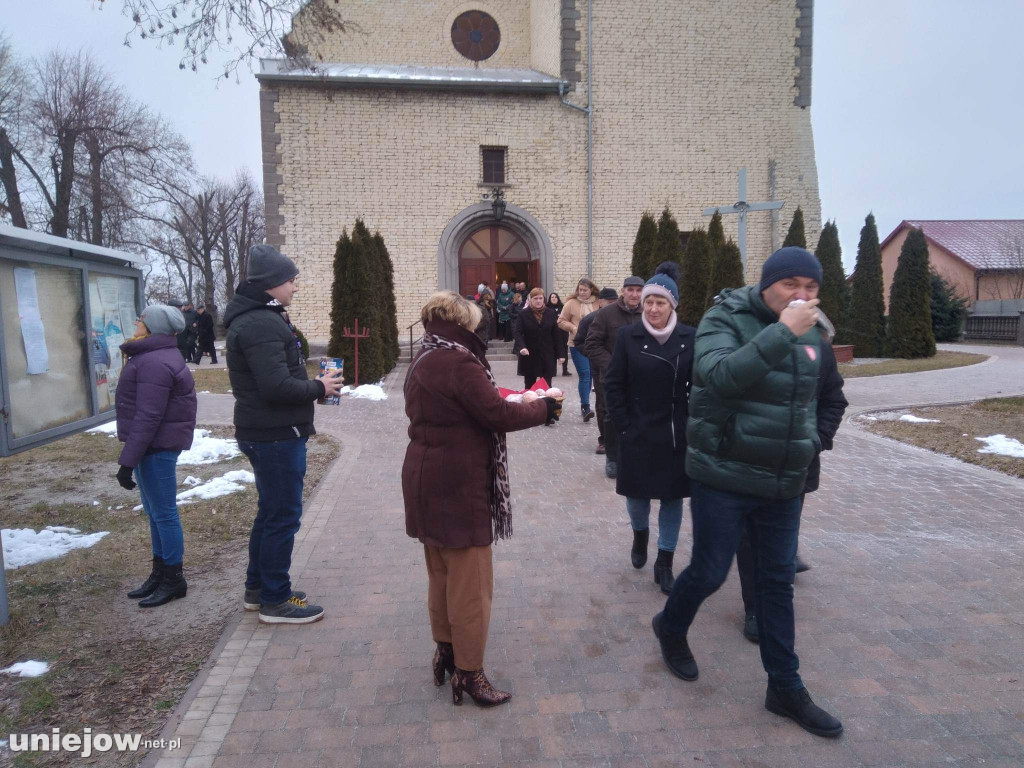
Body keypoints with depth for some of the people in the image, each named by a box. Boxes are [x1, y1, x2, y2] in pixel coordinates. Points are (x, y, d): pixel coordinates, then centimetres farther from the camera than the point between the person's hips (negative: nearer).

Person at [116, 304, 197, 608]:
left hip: (156, 447, -11)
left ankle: (173, 579, 11)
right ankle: (159, 573, 29)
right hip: (155, 445, 11)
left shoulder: (155, 362, -20)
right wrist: (132, 455, 22)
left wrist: (127, 460, -23)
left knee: (163, 513, 0)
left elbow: (147, 417, -25)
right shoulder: (155, 356, 14)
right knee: (155, 512, 17)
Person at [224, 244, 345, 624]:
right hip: (275, 435, -11)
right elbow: (277, 386, -27)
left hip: (266, 432, 11)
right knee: (283, 515, 0)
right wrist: (319, 387, -12)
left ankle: (258, 588, 33)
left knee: (272, 511, 20)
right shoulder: (261, 325, -20)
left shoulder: (256, 318, 14)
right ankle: (275, 600, 12)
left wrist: (313, 384, 5)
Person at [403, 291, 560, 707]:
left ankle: (445, 651, 36)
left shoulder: (423, 362, 10)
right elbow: (498, 415, -21)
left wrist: (507, 403, 6)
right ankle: (468, 672, 15)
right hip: (458, 486, -10)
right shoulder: (459, 362, -20)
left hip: (426, 481, 10)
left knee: (441, 574, 21)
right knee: (470, 582, 3)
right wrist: (543, 408, -7)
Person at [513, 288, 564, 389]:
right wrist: (522, 347, -26)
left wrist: (560, 354, 1)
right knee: (529, 385, 9)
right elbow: (518, 332, -9)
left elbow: (556, 335, 4)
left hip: (547, 356, 1)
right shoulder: (523, 314, -1)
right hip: (529, 355, 0)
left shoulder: (551, 314, 4)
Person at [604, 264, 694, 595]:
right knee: (637, 491, 10)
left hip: (678, 434, 1)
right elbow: (613, 384, -3)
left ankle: (664, 564, 20)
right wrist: (623, 425, -7)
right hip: (638, 433, -1)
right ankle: (640, 535, 42)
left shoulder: (690, 337, -3)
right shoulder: (628, 336, -5)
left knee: (673, 495, 7)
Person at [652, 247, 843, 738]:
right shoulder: (725, 319, -12)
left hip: (784, 483, 6)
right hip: (724, 477, -5)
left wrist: (810, 443, 12)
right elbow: (720, 375, -32)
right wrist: (782, 332, -32)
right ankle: (670, 629, 35)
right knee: (709, 572, 4)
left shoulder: (810, 335, 8)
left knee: (778, 582, 12)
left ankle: (785, 688, 27)